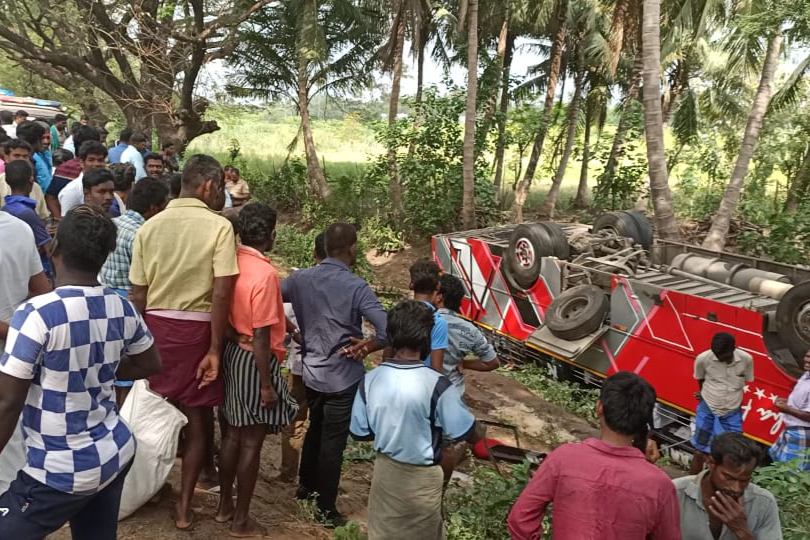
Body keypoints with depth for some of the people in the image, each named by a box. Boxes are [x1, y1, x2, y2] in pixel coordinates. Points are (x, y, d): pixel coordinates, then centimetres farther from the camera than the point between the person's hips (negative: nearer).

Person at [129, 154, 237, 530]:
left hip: (156, 325, 4)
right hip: (196, 328, -3)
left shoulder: (150, 226, 1)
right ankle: (184, 506, 19)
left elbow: (137, 294, 2)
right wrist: (215, 349, -13)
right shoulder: (219, 226, -12)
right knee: (197, 418, 11)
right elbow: (221, 293, -19)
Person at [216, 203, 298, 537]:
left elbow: (236, 311, 9)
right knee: (251, 441, 6)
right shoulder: (265, 273, -23)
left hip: (231, 352, 8)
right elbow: (261, 337, -22)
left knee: (232, 434, 20)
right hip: (253, 360, -8)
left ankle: (225, 506, 34)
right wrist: (266, 384, -15)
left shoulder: (232, 261, 0)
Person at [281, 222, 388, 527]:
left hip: (311, 372, 5)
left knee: (315, 430, 26)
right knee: (333, 442, 7)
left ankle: (306, 486, 43)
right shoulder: (356, 287, -19)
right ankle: (326, 511, 19)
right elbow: (388, 331, -26)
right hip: (343, 378, -5)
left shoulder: (300, 279, -4)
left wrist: (294, 332, 10)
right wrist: (365, 348, -7)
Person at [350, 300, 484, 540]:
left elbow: (360, 433, -1)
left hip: (385, 469, 4)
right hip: (422, 476, -3)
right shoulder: (436, 384, -24)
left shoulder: (370, 380, -12)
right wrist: (480, 428, 7)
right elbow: (472, 434, -16)